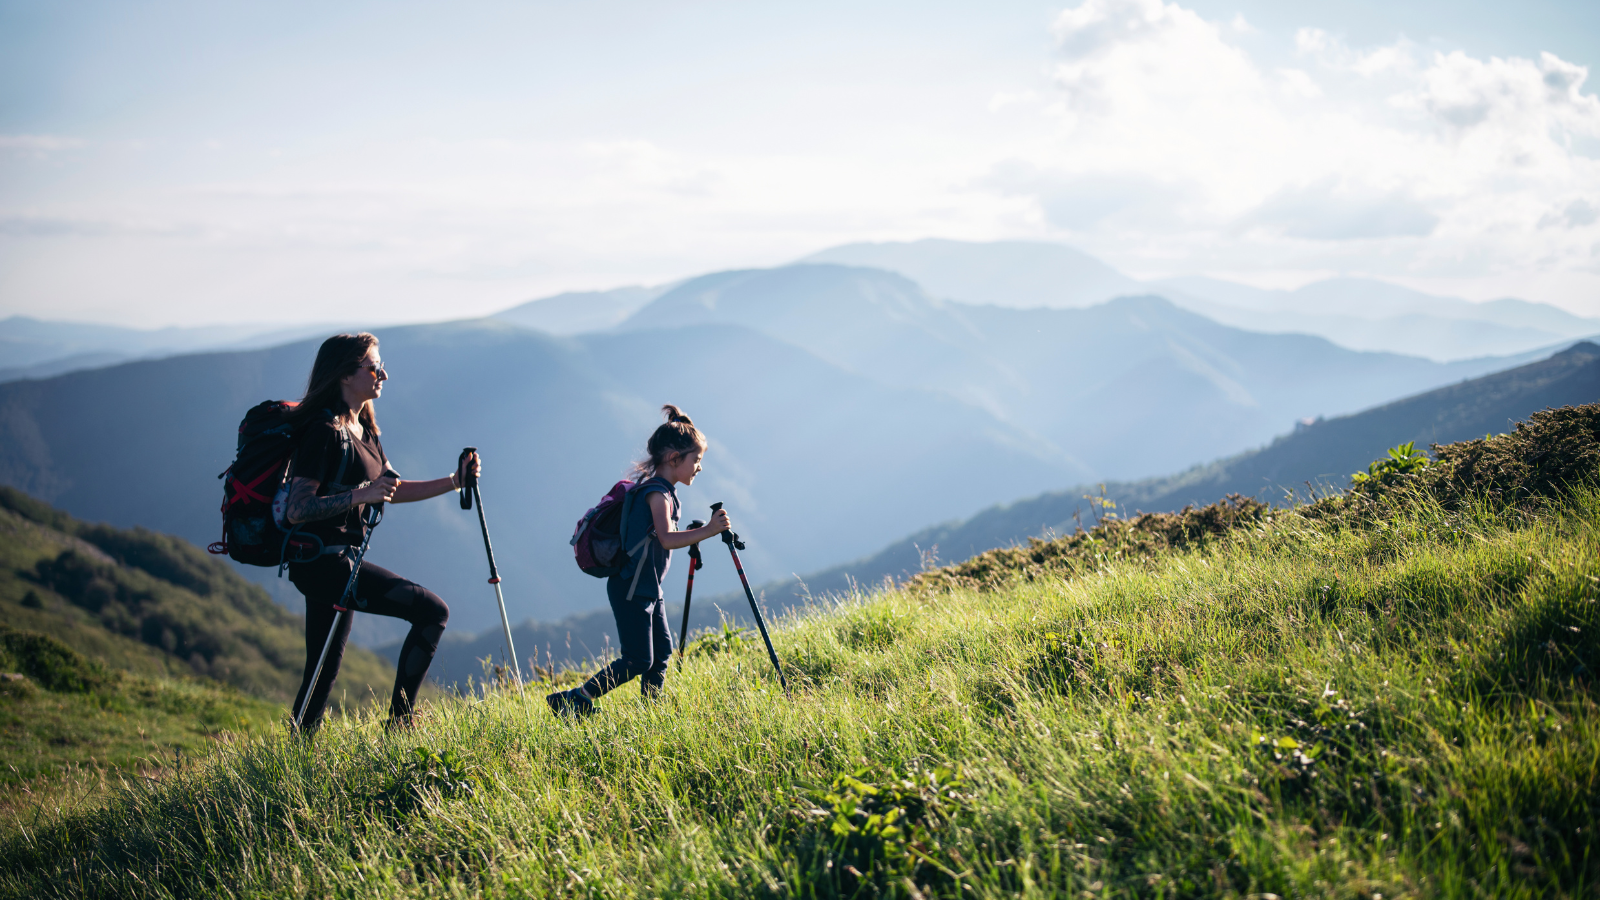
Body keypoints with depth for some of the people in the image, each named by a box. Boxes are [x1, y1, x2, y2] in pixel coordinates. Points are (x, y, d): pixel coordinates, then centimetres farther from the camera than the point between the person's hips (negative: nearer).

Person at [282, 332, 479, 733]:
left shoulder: (363, 429, 15)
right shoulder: (325, 430, -15)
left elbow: (392, 490, 22)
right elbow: (297, 509, -21)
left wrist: (454, 481, 12)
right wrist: (360, 495, -31)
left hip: (338, 560, 10)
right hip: (322, 561, -10)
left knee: (325, 669, 12)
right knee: (432, 611, -14)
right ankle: (398, 724, -10)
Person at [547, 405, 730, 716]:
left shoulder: (662, 491, 13)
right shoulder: (657, 492, -18)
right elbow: (666, 538, -33)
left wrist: (695, 536, 15)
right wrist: (707, 531, -38)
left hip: (649, 589, 10)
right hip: (631, 588, -10)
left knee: (662, 652, 10)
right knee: (638, 660, -10)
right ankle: (573, 701, -6)